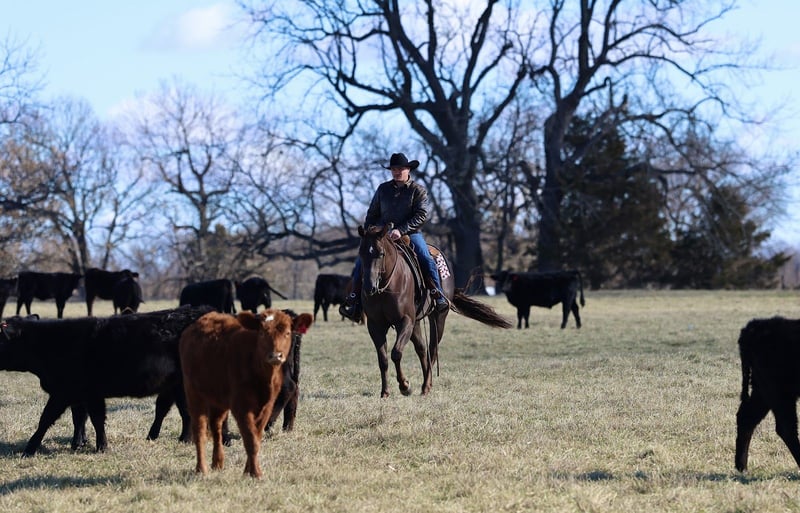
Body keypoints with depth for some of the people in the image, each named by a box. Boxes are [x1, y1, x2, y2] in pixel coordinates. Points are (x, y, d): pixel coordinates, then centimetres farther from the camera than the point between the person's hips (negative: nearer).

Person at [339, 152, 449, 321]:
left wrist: (401, 230, -23)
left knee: (426, 259, -26)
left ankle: (439, 295, -16)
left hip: (410, 233, -3)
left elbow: (421, 215, -11)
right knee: (361, 261, -15)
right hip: (383, 234, 3)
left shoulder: (418, 190, 1)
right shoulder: (383, 189, 12)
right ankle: (355, 299, -9)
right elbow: (372, 214, 19)